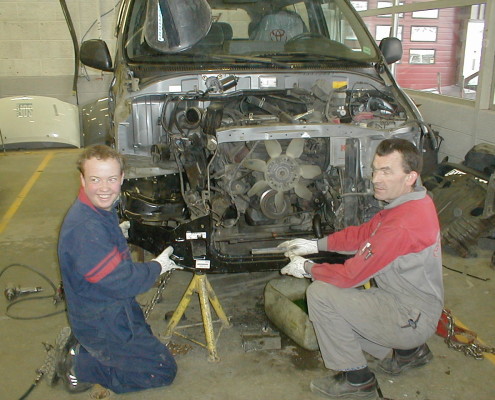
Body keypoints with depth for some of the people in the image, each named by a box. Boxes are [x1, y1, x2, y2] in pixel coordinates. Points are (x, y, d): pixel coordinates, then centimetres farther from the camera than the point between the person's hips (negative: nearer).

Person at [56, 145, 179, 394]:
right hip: (102, 324, -10)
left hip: (113, 309, 10)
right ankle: (80, 366, 3)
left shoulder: (102, 210, -2)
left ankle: (76, 345, 20)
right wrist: (157, 267, -14)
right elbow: (122, 281, -28)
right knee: (164, 370, 2)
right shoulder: (85, 229, -34)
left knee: (145, 338, 31)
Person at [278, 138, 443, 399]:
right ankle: (409, 350, 24)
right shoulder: (415, 201, 0)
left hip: (411, 319, -10)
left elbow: (350, 275, -24)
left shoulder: (402, 226, -31)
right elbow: (363, 234, 10)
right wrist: (315, 245, 4)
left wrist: (307, 268, -8)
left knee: (319, 294, -16)